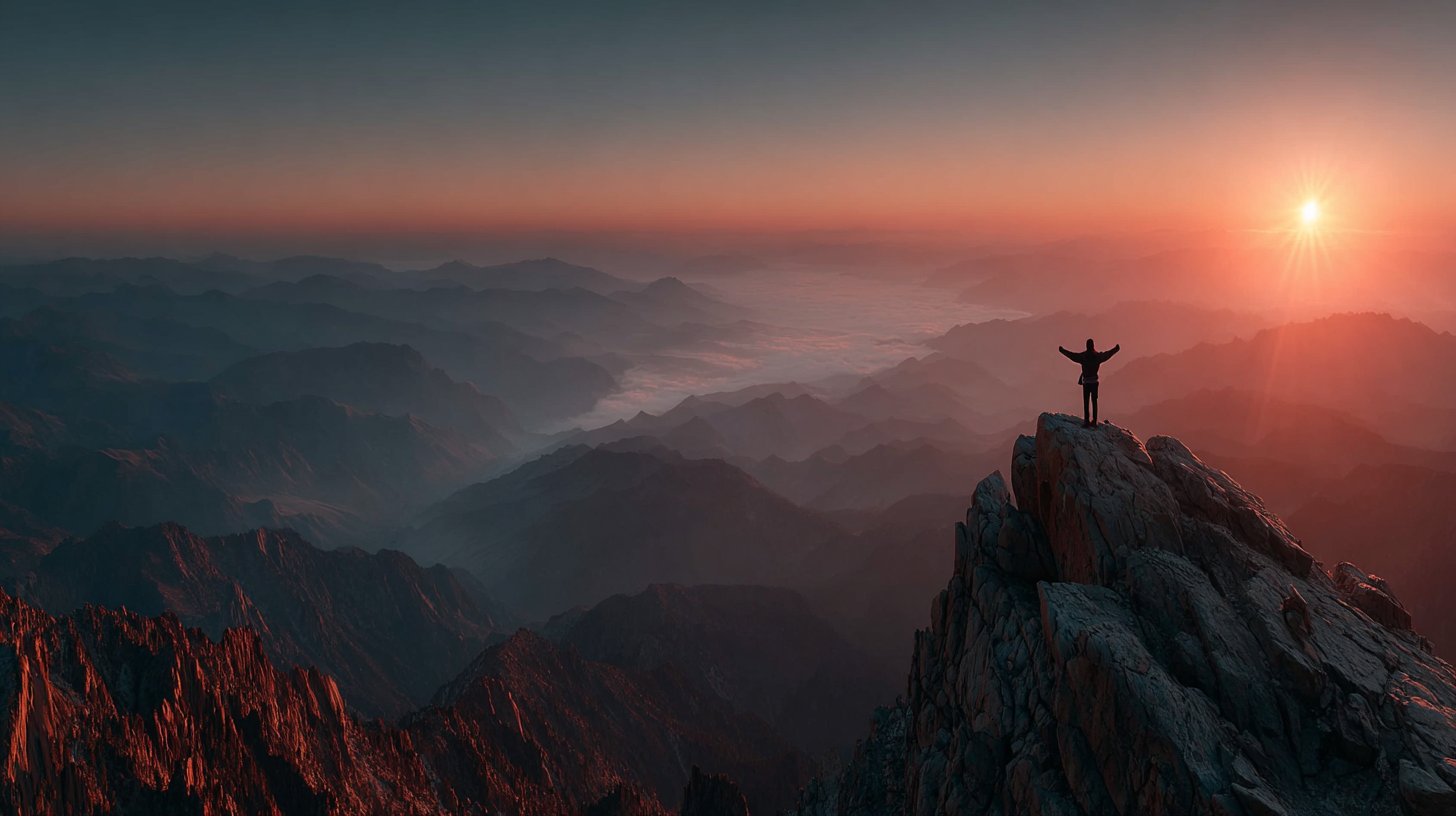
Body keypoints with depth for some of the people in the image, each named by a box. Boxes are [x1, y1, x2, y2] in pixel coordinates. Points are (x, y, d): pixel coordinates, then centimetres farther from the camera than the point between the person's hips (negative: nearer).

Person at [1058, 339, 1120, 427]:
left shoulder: (1083, 355, -8)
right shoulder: (1097, 355, -1)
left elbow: (1072, 355, -1)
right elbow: (1107, 354, 13)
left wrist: (1062, 350, 11)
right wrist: (1117, 348, 30)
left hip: (1086, 381, -2)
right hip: (1094, 381, 2)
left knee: (1086, 402, -2)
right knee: (1094, 401, 6)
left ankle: (1086, 421, -8)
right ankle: (1094, 421, 5)